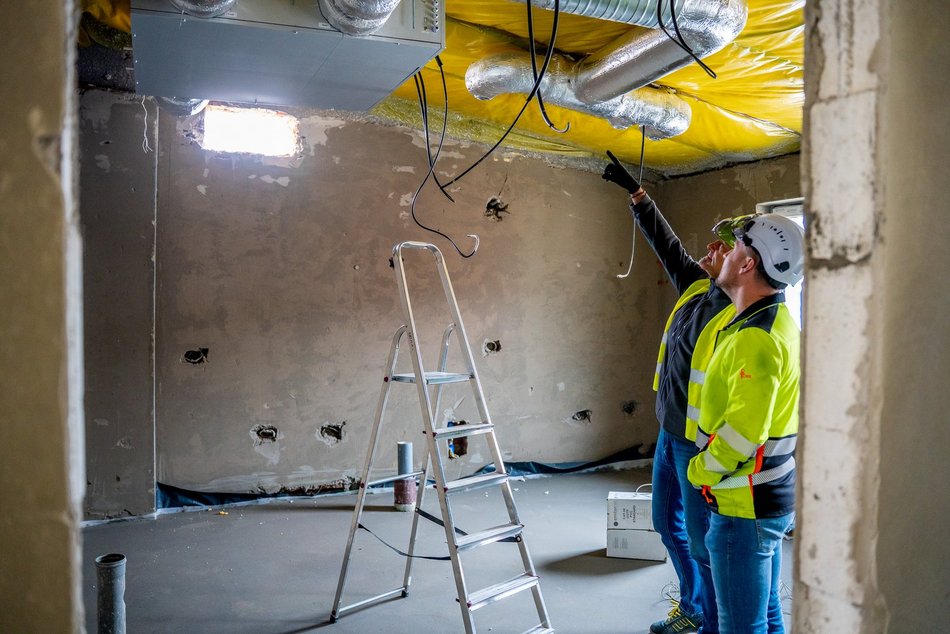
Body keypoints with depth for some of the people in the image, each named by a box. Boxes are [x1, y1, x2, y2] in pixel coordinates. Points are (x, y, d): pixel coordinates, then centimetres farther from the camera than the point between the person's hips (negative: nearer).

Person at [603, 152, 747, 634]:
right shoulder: (695, 288, 4)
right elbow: (664, 242, 15)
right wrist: (635, 192, 16)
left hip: (699, 446, -9)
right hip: (669, 435, 9)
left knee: (701, 540, 4)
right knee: (669, 525, 21)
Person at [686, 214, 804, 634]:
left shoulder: (755, 338, -25)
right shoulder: (777, 321, 8)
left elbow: (743, 432, -29)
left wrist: (700, 470, -12)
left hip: (744, 507, -10)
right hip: (771, 499, 10)